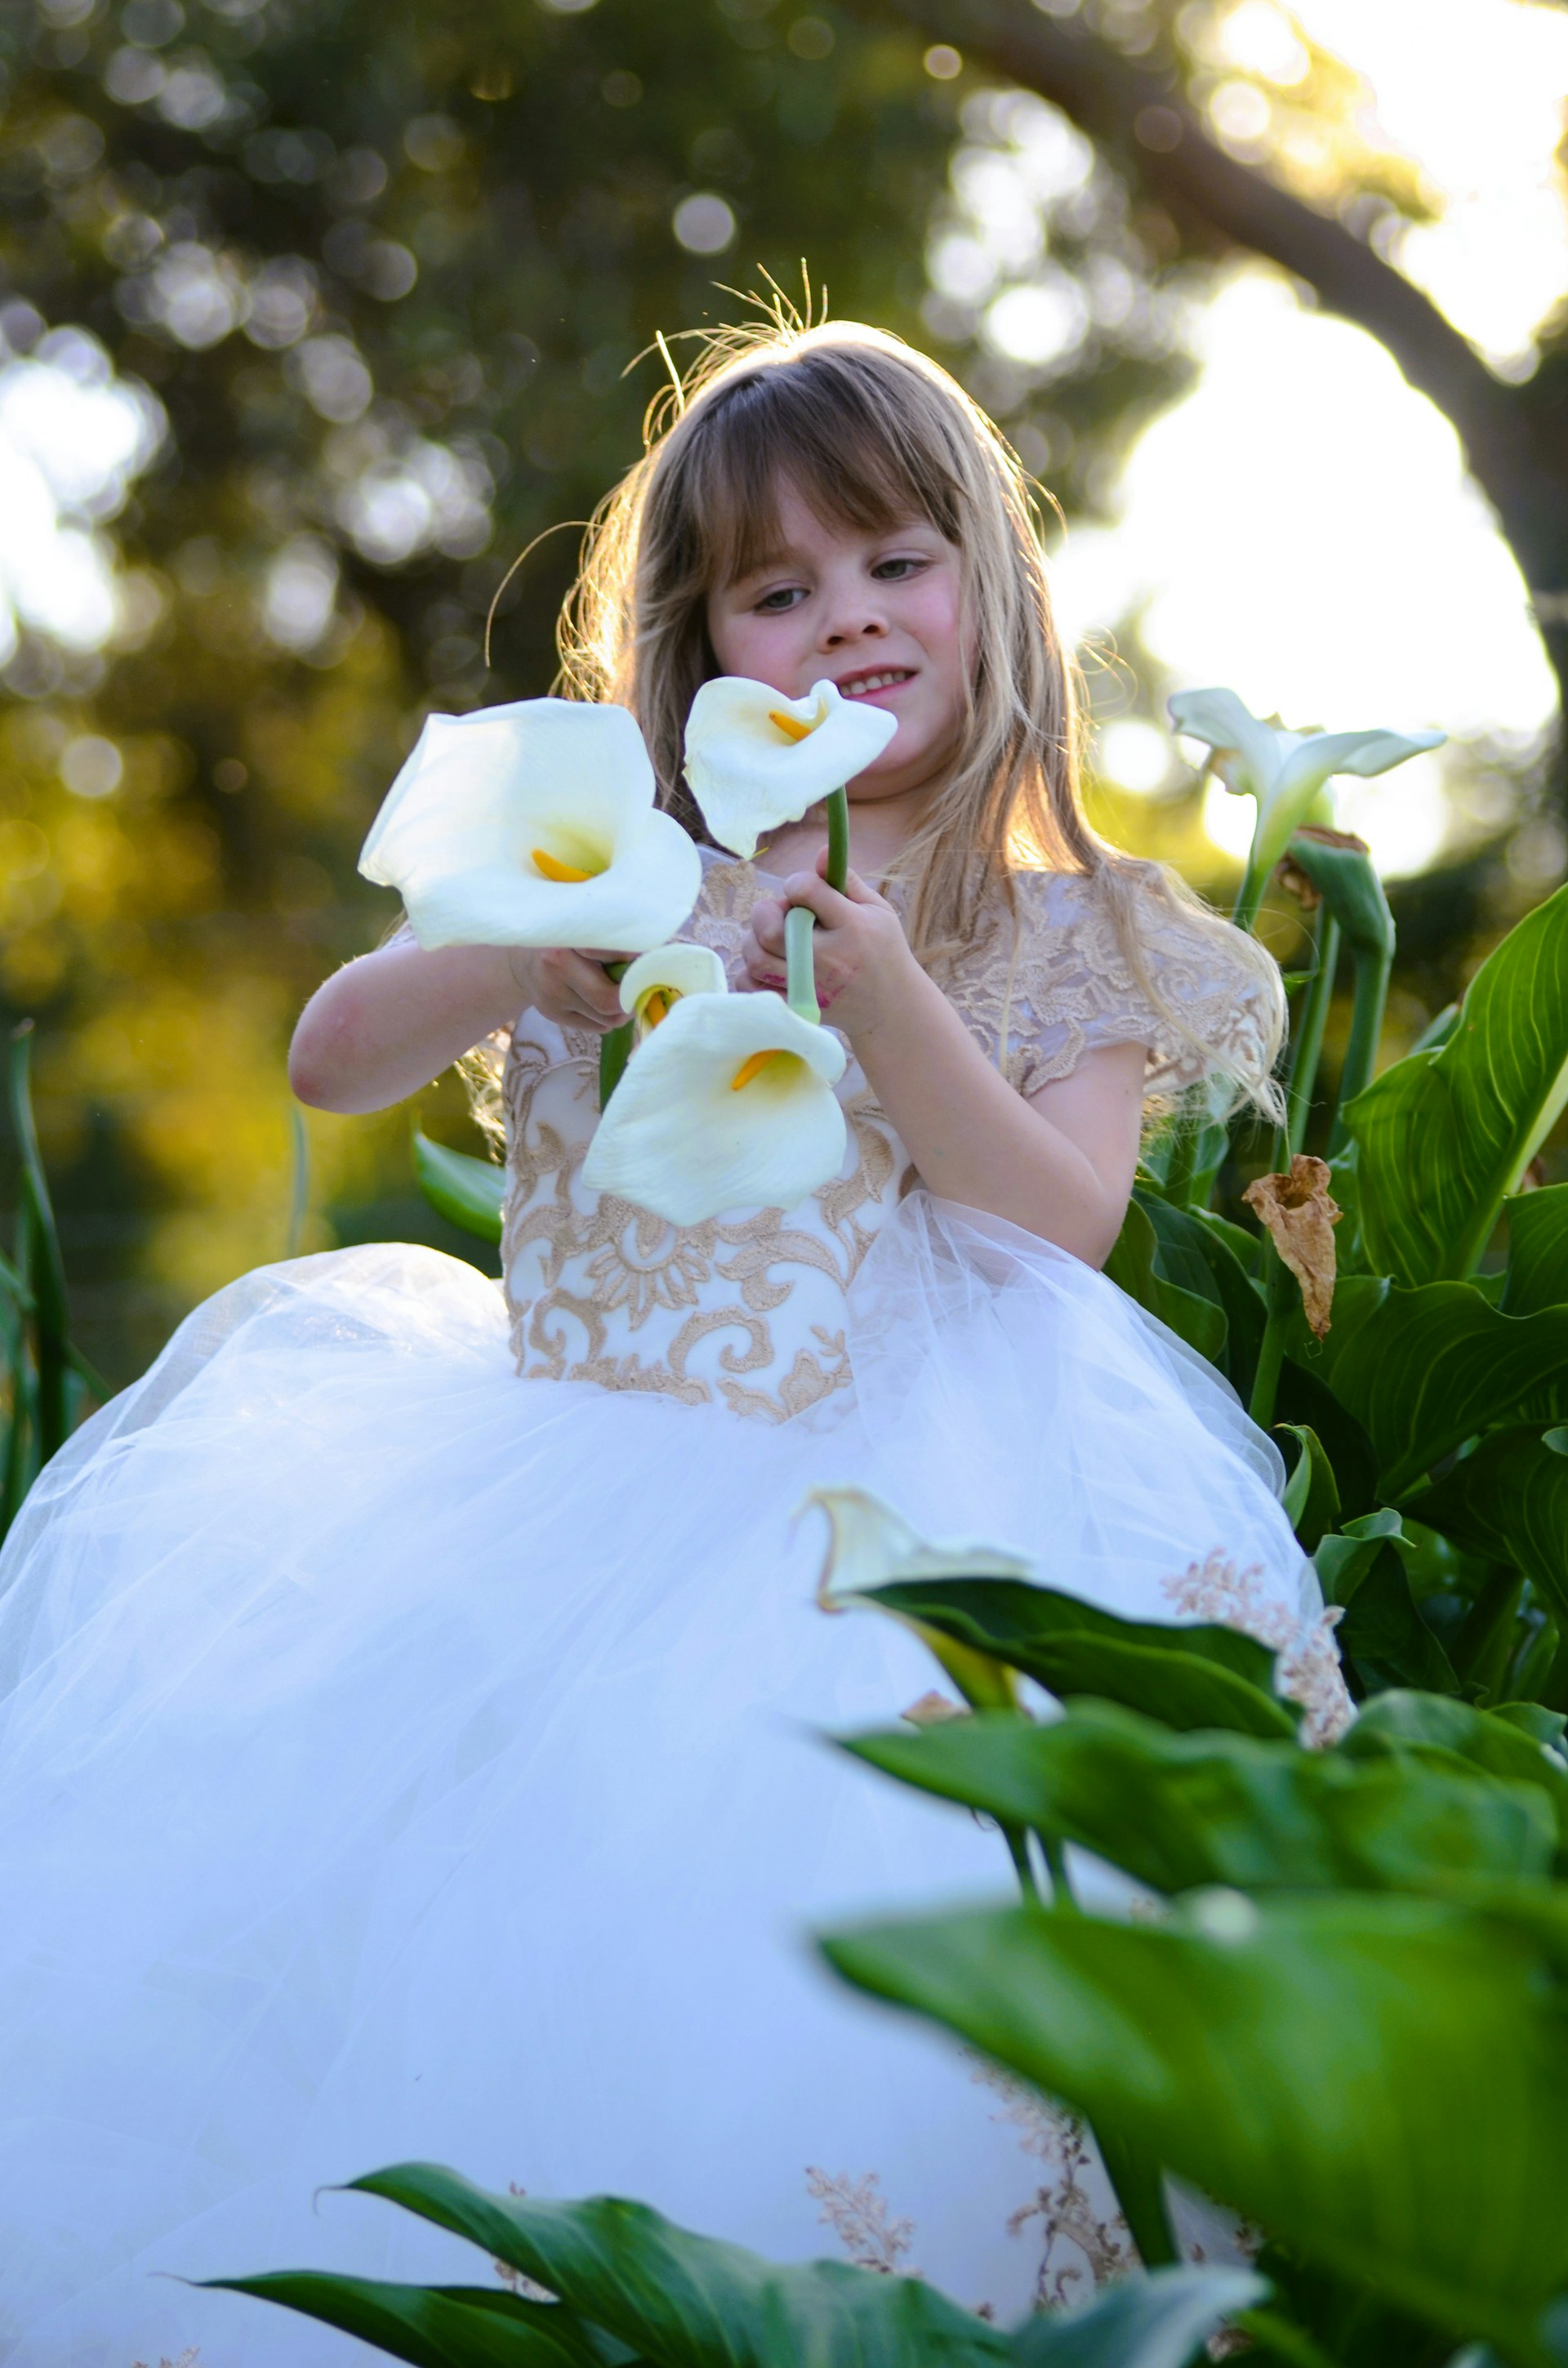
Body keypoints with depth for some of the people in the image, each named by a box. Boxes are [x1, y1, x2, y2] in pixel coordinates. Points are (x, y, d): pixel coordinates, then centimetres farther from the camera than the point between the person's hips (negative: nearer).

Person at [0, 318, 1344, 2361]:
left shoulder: (1076, 935, 10)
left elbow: (1062, 1231, -5)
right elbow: (329, 1061, 2)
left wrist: (886, 1004, -19)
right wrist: (529, 967, -17)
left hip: (879, 1503, -1)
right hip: (562, 1483, 2)